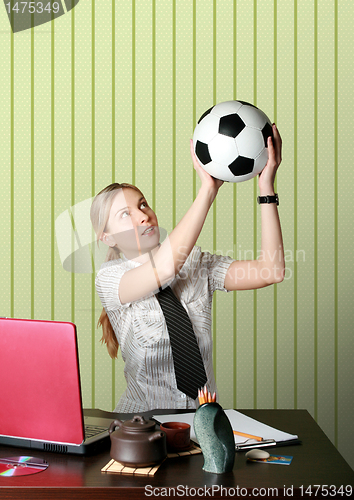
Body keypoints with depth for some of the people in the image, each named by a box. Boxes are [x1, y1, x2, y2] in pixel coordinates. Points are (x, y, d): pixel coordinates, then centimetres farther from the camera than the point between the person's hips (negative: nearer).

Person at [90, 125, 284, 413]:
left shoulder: (196, 264, 5)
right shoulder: (110, 278, -5)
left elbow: (272, 271, -8)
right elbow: (165, 268, -26)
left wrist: (266, 188, -15)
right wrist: (208, 188, -27)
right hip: (142, 417, -2)